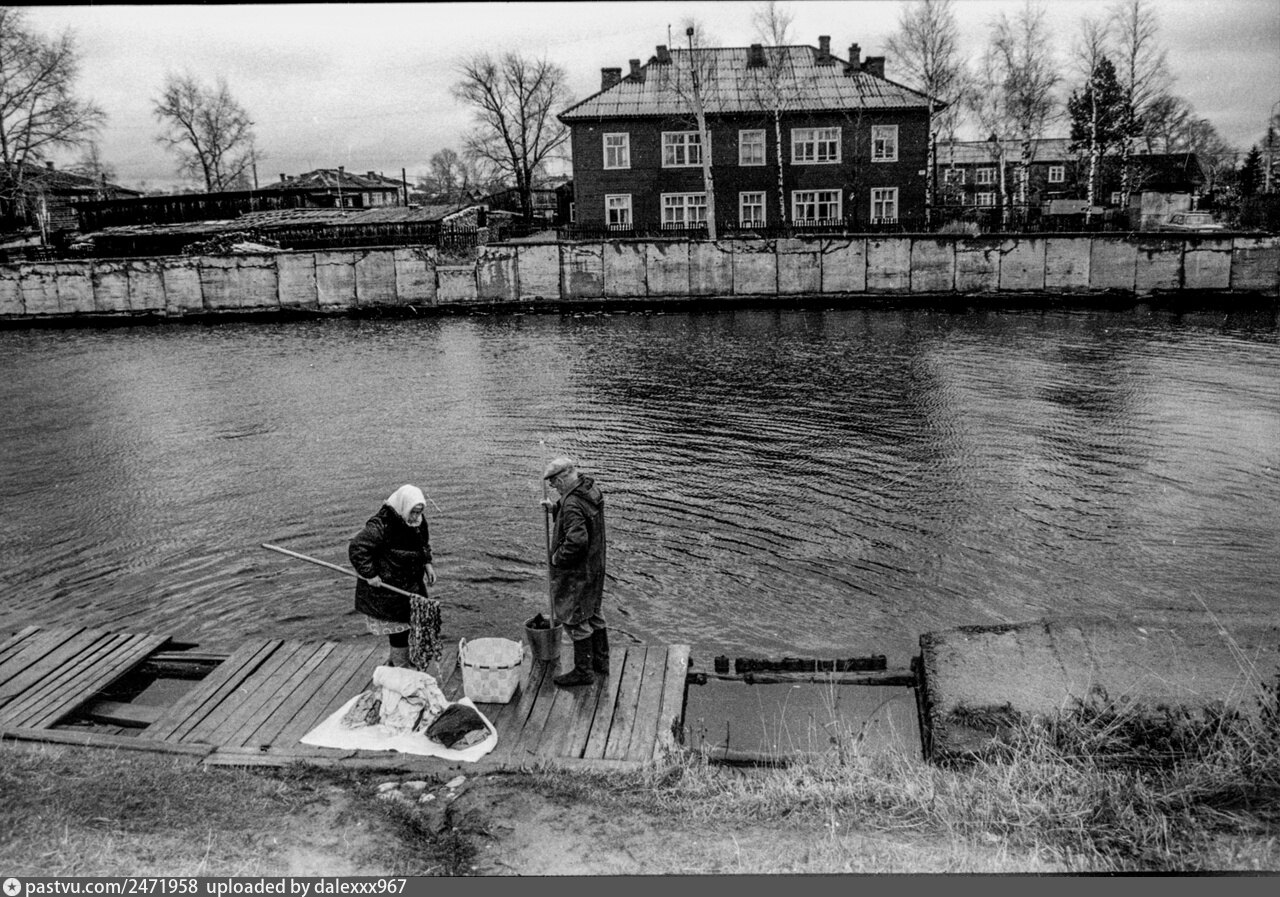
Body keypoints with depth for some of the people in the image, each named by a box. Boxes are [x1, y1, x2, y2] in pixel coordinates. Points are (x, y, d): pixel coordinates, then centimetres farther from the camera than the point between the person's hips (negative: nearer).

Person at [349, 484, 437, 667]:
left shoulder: (418, 521, -1)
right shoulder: (381, 525, -26)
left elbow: (424, 543, 19)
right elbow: (356, 548, -24)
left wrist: (427, 563, 6)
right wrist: (369, 574, -23)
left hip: (412, 583, 8)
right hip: (386, 586, -8)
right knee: (399, 628, -1)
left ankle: (394, 659, 32)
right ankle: (401, 666, 15)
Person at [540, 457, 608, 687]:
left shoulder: (573, 504, -27)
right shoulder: (592, 490, 3)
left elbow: (577, 540, -35)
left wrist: (558, 557, -19)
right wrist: (554, 509, 6)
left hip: (576, 572, -10)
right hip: (595, 566, 10)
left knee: (575, 619, 3)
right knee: (592, 614, 22)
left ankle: (583, 671, 12)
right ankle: (600, 660, 34)